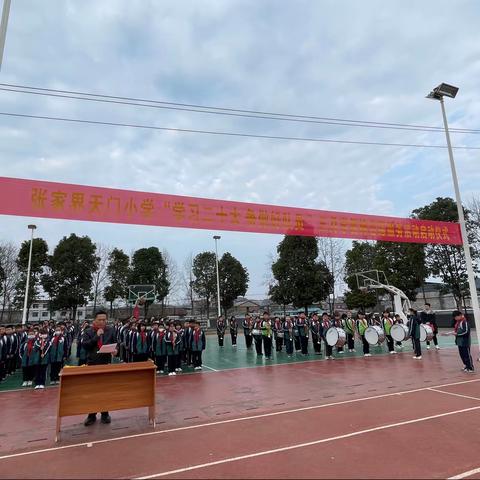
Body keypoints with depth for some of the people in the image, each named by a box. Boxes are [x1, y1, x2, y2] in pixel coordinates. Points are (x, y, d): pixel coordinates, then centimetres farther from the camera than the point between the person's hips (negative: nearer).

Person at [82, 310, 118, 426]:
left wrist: (115, 350, -15)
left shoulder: (111, 330, 1)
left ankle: (105, 414, 23)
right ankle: (91, 415, 21)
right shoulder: (88, 331, -2)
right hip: (92, 364, 0)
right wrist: (96, 336, -20)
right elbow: (84, 345, -13)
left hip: (106, 363, 1)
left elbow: (116, 343, 6)